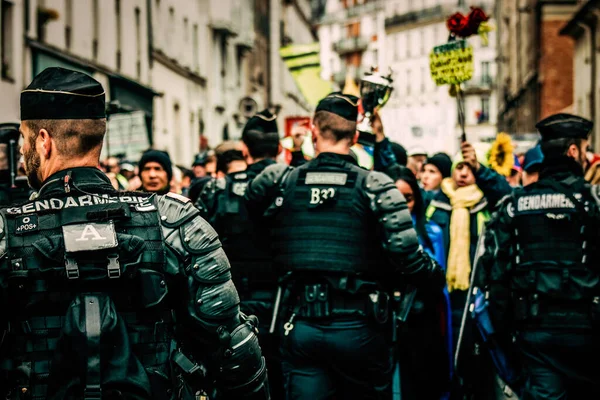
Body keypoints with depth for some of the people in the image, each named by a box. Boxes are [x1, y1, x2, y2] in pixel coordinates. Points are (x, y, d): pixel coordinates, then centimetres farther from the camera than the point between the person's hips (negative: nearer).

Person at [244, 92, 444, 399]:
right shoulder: (375, 187, -8)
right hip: (358, 328, -1)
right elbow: (407, 254, -15)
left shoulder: (279, 182, -1)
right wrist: (438, 277, 4)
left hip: (300, 328, 2)